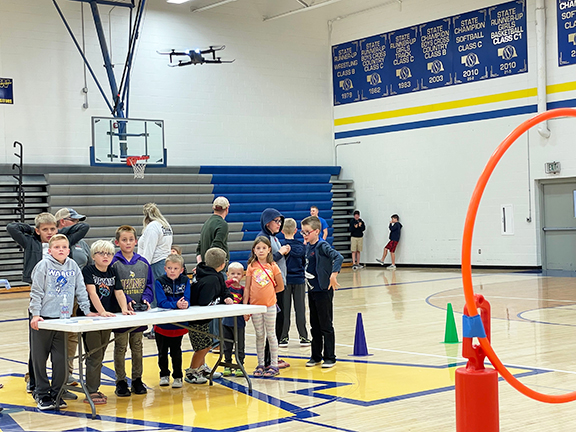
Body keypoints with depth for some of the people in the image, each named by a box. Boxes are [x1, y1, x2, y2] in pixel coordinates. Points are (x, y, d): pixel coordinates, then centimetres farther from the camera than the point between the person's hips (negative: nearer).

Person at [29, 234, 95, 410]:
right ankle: (43, 394, 14)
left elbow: (81, 290, 13)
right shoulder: (44, 265, -4)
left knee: (61, 359, 4)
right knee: (40, 358, 4)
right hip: (43, 319, -3)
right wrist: (35, 314, -12)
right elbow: (36, 292, -6)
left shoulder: (73, 266, 7)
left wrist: (87, 310, 10)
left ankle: (57, 394, 15)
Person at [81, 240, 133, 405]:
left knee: (100, 356, 11)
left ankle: (94, 388, 20)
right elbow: (92, 292, -21)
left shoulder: (112, 272, 9)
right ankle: (91, 392, 0)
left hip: (107, 319, 6)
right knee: (94, 356, -6)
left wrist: (124, 309, -14)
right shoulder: (88, 270, -9)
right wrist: (101, 311, -32)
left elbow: (119, 292, 4)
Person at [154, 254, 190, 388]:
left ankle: (178, 376, 21)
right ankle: (164, 375, 30)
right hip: (162, 324, -1)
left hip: (179, 324, 1)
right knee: (162, 352, 12)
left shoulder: (185, 281, -2)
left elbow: (187, 300, -9)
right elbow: (161, 302, -18)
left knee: (176, 352, 8)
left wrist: (185, 304, -32)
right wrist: (176, 304, -33)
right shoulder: (160, 282, -10)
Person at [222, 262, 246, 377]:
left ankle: (239, 367, 15)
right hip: (227, 321, 1)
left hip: (239, 322, -1)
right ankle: (227, 366, 23)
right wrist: (231, 281, -26)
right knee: (227, 346, 11)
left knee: (240, 346, 4)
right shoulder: (226, 286, 1)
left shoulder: (243, 289, 0)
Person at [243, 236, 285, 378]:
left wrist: (267, 292, 5)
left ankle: (274, 365, 12)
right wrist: (244, 308, -2)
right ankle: (260, 365, 18)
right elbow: (247, 288, 1)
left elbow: (280, 287, 4)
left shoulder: (273, 266, -2)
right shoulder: (251, 267, 0)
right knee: (259, 336, 10)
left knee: (271, 335, 5)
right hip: (255, 305, 1)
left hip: (269, 305, -1)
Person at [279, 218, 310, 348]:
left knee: (285, 309, 4)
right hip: (299, 280, 2)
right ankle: (303, 337, 9)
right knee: (300, 309, 7)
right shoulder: (301, 246, 0)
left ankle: (284, 337, 5)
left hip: (285, 280, -2)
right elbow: (305, 263, 8)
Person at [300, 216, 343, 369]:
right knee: (315, 326, 14)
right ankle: (316, 356, 23)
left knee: (326, 326, 0)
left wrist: (333, 275, -34)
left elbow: (338, 257, -28)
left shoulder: (322, 246, -14)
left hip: (323, 291, -8)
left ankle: (330, 357, 9)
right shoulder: (307, 247, 9)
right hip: (312, 291, 8)